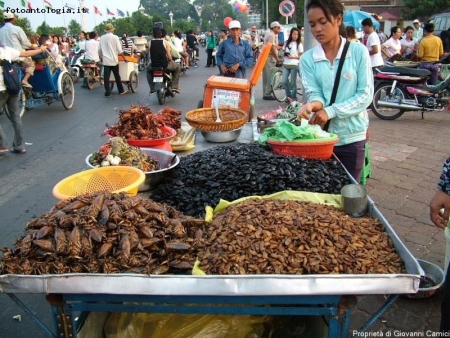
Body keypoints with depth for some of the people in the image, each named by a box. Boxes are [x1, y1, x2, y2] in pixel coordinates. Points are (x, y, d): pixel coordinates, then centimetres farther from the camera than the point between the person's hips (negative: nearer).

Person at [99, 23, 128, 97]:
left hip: (105, 60, 2)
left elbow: (100, 50, 10)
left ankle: (107, 93, 0)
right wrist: (121, 52, 11)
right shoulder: (115, 37, -8)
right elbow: (119, 50, -9)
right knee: (117, 76, 12)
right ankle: (121, 90, 23)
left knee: (106, 77, 2)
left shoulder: (102, 38, 3)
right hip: (114, 60, -2)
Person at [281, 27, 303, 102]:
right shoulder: (287, 43, 13)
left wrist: (292, 57, -14)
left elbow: (301, 56, 0)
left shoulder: (299, 44, 1)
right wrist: (285, 54, -2)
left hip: (294, 65, -4)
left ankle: (293, 98, 13)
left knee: (293, 83, -1)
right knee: (284, 81, -4)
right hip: (286, 65, 4)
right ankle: (288, 96, 15)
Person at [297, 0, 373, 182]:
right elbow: (313, 92, -6)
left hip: (352, 136, -1)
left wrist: (330, 111, -19)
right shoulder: (307, 58, 1)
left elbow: (366, 95, -8)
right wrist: (314, 103, -30)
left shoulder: (358, 51, -4)